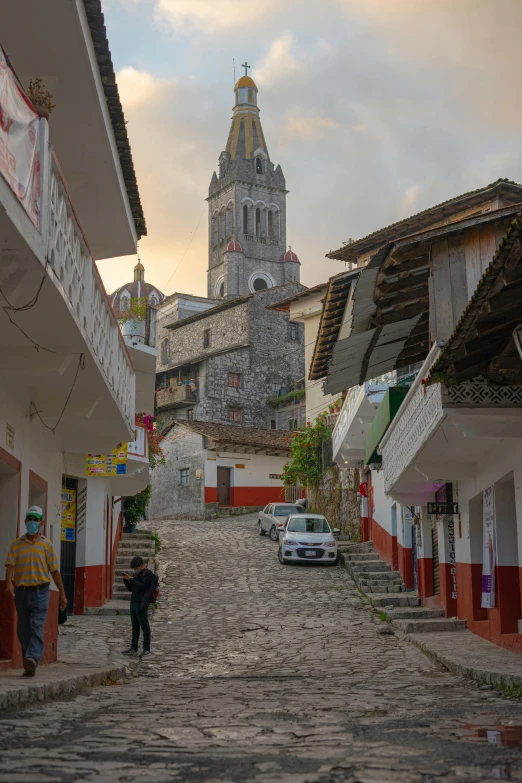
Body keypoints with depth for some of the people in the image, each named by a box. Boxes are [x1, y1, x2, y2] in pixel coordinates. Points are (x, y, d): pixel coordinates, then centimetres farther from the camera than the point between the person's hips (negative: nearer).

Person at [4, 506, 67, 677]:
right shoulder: (16, 544, 8)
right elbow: (10, 565, -4)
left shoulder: (46, 544, 5)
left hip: (40, 591, -2)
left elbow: (54, 570, 7)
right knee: (23, 629, 5)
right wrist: (9, 583, -23)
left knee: (37, 626, -15)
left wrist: (62, 593, 6)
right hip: (21, 591, 3)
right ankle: (29, 666, 12)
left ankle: (33, 658, -30)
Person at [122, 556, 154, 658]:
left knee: (144, 626, -4)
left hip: (141, 604, -9)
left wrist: (131, 579, -18)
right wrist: (126, 580, 3)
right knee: (135, 627, 12)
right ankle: (133, 648, 18)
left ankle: (146, 649, -1)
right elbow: (130, 589, 20)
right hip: (134, 603, 9)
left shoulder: (148, 574, -8)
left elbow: (142, 586, -19)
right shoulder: (137, 574, 18)